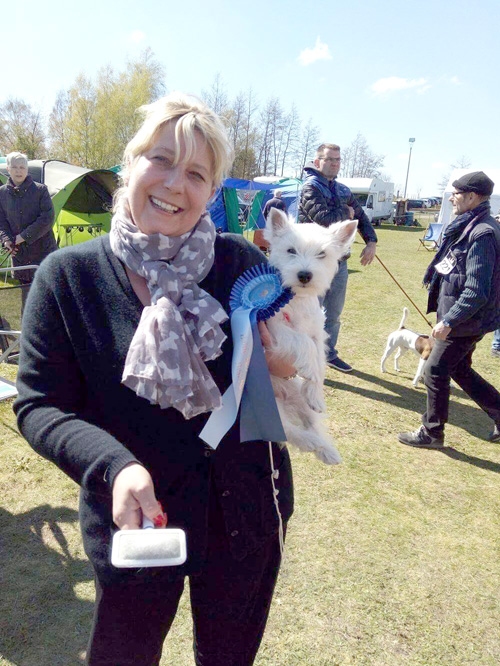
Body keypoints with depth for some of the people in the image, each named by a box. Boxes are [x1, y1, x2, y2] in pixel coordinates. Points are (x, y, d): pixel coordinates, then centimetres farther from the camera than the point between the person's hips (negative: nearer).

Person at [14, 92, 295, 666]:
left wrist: (284, 366, -19)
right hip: (135, 517, -1)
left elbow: (282, 356, 5)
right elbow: (40, 405, -11)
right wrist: (114, 465, -28)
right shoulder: (68, 275, -12)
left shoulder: (242, 261, -7)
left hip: (246, 513, 2)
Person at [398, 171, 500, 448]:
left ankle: (432, 433, 18)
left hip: (466, 321, -10)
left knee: (435, 372, 2)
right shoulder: (469, 226, 8)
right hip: (462, 318, 10)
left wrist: (448, 321, -26)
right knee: (460, 370, 21)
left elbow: (477, 292, -26)